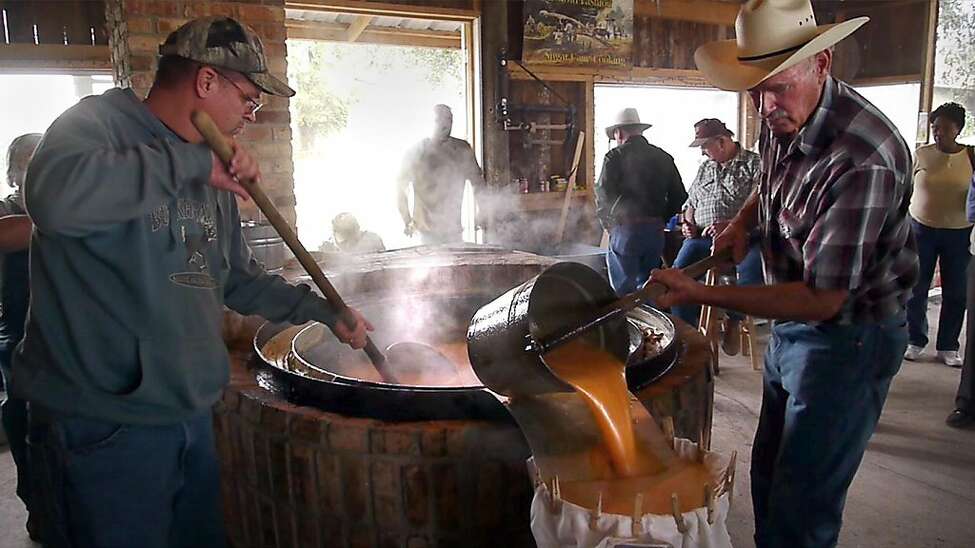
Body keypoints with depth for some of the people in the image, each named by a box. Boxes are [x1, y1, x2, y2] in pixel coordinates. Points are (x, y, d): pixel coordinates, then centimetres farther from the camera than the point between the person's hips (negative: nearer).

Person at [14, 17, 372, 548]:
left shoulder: (212, 174, 12)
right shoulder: (100, 121, -10)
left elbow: (236, 279, 21)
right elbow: (55, 195, -34)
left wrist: (324, 310, 18)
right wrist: (192, 161, -26)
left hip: (191, 415, 8)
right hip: (104, 425, -7)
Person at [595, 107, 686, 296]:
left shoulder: (615, 157, -5)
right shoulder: (664, 158, 10)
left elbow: (603, 195, -9)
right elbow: (679, 196, 10)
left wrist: (607, 224, 6)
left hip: (625, 229, -5)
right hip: (656, 231, 5)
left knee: (623, 290, 0)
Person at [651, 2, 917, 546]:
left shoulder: (863, 158, -30)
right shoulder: (782, 121, -3)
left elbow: (823, 298, -28)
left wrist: (701, 294, -29)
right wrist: (743, 221, 2)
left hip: (848, 336, -8)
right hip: (791, 326, 9)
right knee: (769, 476, 22)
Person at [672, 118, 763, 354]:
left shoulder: (754, 164, 3)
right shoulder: (705, 168, 24)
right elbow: (691, 202, 32)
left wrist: (730, 225, -21)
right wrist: (688, 222, 10)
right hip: (702, 237, 4)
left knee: (751, 271, -34)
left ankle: (732, 321, -7)